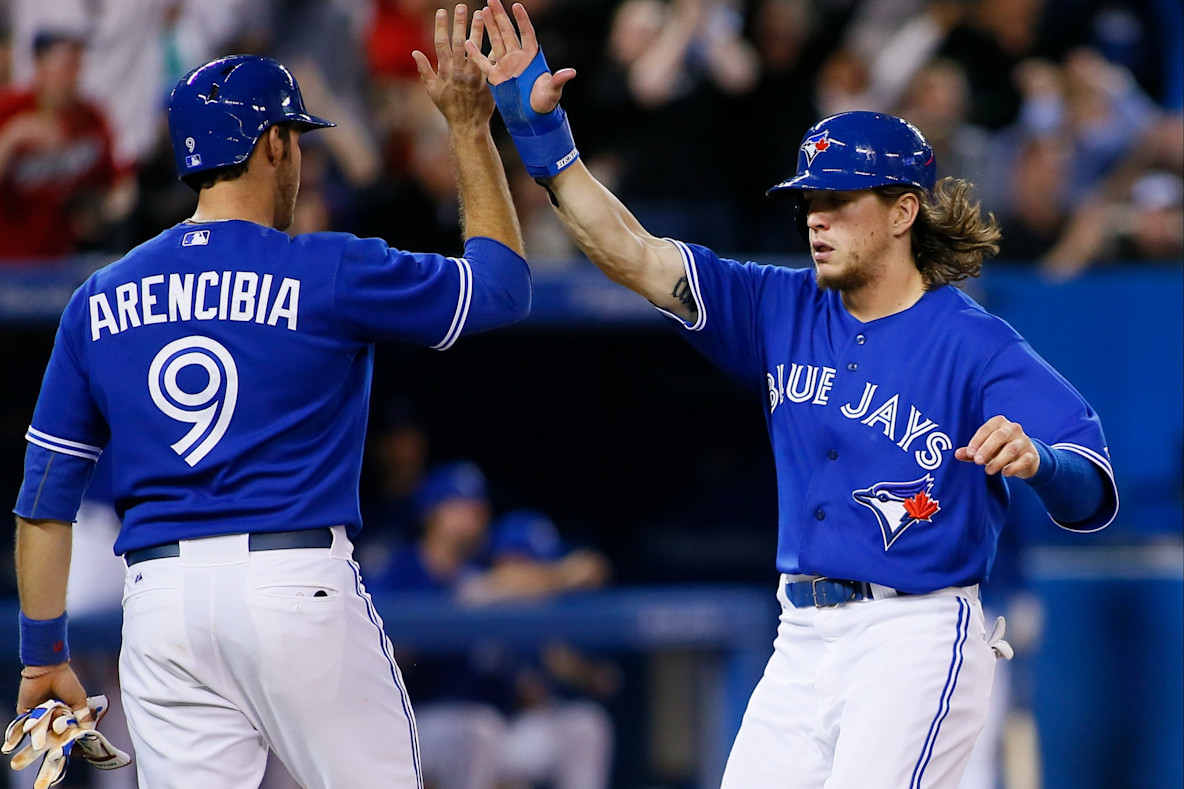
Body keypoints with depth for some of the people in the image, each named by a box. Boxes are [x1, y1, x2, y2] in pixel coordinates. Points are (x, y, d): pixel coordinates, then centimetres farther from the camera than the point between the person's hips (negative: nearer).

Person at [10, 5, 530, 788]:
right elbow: (502, 282, 11)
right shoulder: (326, 274, -2)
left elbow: (45, 497, 11)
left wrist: (44, 655, 18)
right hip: (297, 587, -4)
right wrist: (470, 127, 18)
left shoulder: (98, 302, 10)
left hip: (159, 603, 4)